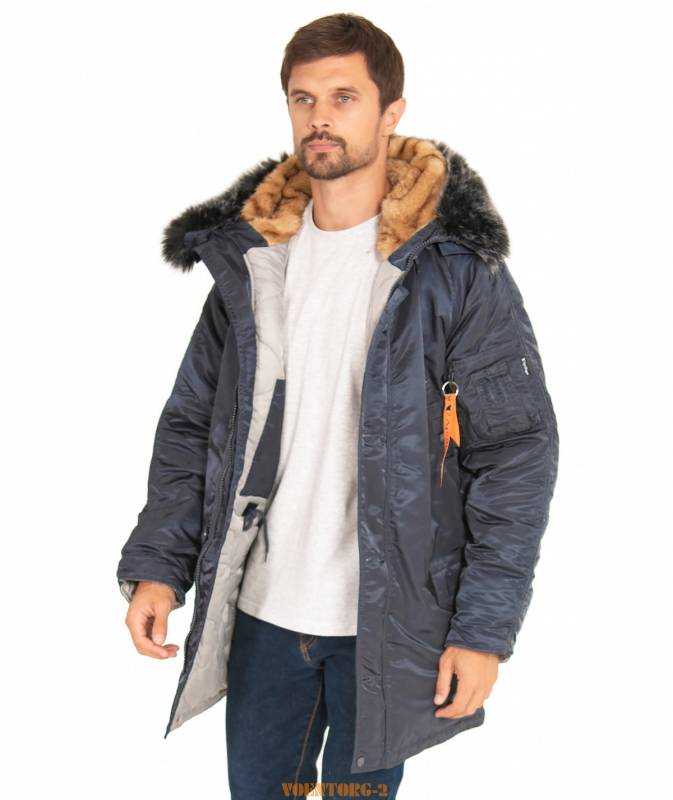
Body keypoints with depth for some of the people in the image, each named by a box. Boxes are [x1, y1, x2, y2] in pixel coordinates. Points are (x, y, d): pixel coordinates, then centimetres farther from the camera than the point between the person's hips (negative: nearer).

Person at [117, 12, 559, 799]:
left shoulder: (455, 268, -10)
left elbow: (518, 453, -10)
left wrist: (485, 628, -13)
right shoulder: (250, 258, 3)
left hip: (386, 622, -4)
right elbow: (191, 424, 8)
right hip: (262, 613, 4)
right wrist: (156, 565, -2)